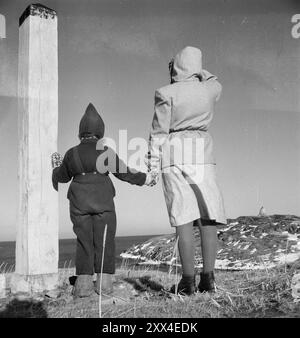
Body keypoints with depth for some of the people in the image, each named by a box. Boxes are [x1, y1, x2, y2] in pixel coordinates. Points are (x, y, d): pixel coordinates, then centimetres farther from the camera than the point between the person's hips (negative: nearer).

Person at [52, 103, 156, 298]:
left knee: (84, 241, 8)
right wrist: (145, 178, 14)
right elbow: (123, 172, 1)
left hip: (79, 202, 3)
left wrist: (56, 166, 42)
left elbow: (61, 177, 20)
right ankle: (104, 282, 2)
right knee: (104, 241, 5)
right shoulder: (105, 152, -2)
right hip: (103, 200, -2)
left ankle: (83, 284, 3)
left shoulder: (72, 154, 7)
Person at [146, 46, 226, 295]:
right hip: (202, 155, 3)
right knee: (208, 219, 5)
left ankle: (188, 281, -2)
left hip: (174, 156, -2)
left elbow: (159, 133, -4)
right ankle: (208, 278, 4)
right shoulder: (210, 90, 7)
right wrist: (197, 72, 31)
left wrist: (152, 167, -1)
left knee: (183, 220, -3)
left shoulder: (166, 93, -2)